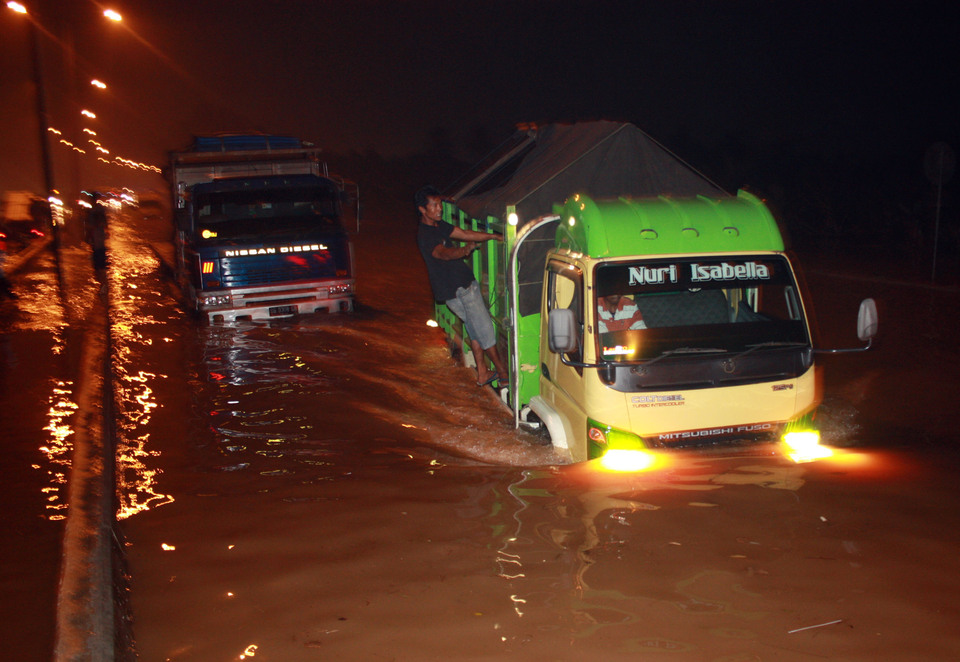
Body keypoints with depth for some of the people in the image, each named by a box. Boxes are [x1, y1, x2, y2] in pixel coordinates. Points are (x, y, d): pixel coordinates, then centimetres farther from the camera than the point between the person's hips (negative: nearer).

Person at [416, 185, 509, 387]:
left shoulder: (439, 226, 12)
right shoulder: (425, 235, -19)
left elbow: (465, 234, 14)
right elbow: (444, 253, -35)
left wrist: (494, 236, 9)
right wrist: (464, 250, -53)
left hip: (465, 284, 10)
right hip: (458, 290, -10)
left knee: (476, 330, 16)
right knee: (485, 330, -3)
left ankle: (483, 374, 24)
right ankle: (504, 374, 8)